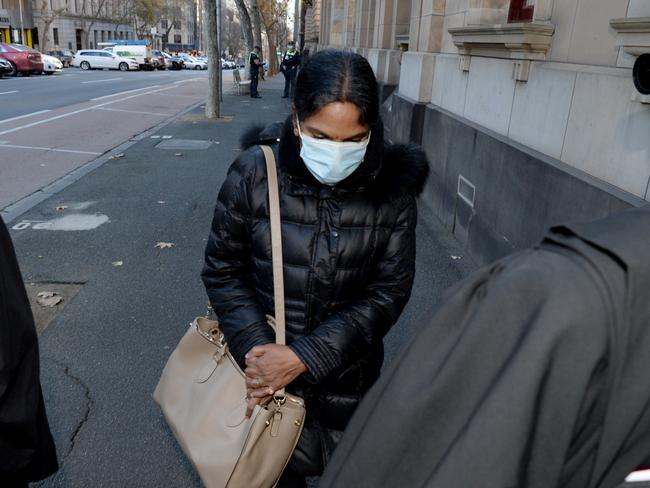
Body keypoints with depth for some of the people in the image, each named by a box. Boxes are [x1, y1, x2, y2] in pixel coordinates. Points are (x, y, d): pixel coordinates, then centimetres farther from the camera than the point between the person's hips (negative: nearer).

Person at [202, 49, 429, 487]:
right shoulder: (255, 173, -14)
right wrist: (256, 347, -17)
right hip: (264, 369, 0)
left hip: (348, 377, 1)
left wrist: (306, 357, -18)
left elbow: (389, 291, -11)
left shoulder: (392, 186, -13)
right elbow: (223, 271, -5)